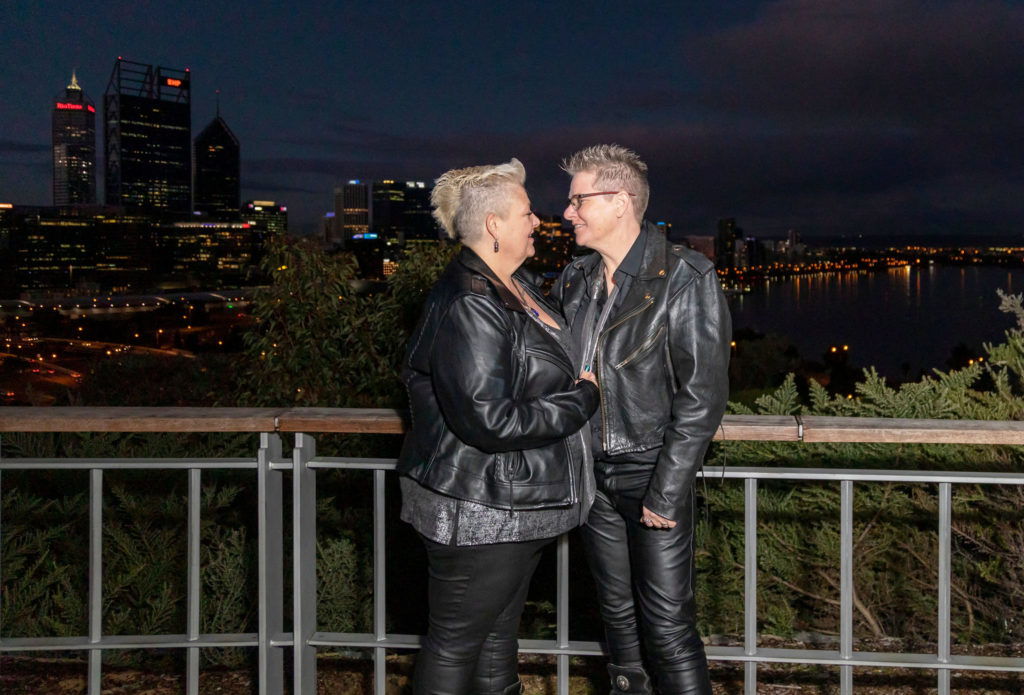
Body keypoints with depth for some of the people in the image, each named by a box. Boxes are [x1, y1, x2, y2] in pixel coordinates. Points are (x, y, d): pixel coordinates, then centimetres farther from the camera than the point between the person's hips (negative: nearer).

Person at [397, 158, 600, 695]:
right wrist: (582, 399, -18)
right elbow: (488, 421, -29)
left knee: (500, 631, 22)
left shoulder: (516, 285, 10)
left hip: (517, 506, 10)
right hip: (477, 514, -10)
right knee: (455, 645, 5)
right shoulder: (467, 308, -24)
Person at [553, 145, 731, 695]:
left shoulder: (684, 279, -12)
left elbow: (703, 395, -14)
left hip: (654, 470, -6)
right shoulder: (574, 280, 7)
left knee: (668, 624, -4)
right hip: (592, 471, 6)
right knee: (617, 610, 15)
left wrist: (667, 492, -16)